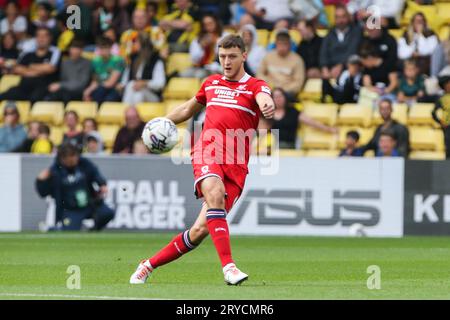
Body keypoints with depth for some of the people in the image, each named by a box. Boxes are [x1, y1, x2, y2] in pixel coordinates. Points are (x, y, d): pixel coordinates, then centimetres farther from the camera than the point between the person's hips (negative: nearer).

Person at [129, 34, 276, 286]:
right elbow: (188, 109, 37)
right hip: (208, 153, 1)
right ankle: (228, 266, -40)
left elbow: (265, 101, -20)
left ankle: (150, 265, 13)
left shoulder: (256, 86, 5)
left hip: (236, 165, -1)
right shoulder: (211, 83, 18)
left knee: (201, 229, -6)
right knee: (215, 195, -33)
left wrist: (267, 107, -44)